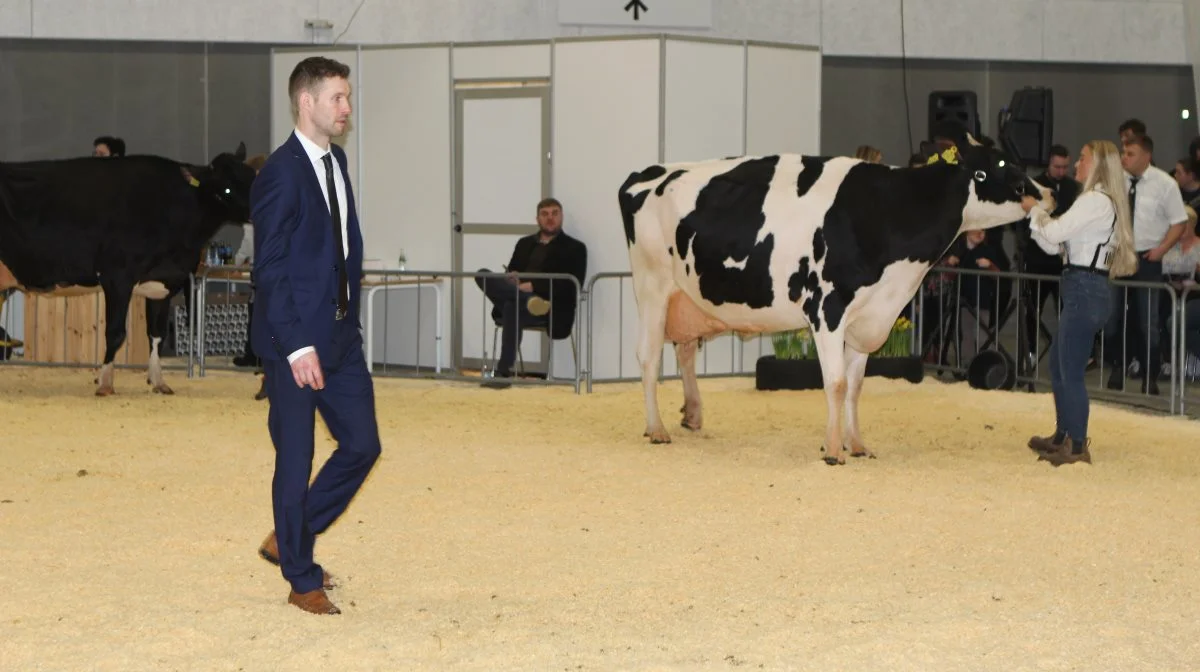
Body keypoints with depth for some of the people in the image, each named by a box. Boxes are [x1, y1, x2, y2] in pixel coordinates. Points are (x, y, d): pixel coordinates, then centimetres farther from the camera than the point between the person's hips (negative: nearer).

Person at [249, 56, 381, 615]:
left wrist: (350, 315, 13)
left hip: (340, 335, 8)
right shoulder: (280, 174, -16)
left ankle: (286, 540, 25)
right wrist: (297, 346, -20)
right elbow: (269, 270, -17)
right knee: (296, 458, 2)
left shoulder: (336, 160, 11)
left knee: (361, 444, 9)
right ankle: (302, 581, 12)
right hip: (295, 341, -8)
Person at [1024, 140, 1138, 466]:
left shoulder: (1096, 201, -13)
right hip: (1082, 289, 11)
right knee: (1058, 364, 19)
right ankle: (1062, 436, 29)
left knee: (1071, 371, -6)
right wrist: (1035, 213, 10)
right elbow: (1053, 244, 18)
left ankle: (1077, 447, -2)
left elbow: (1053, 233, -18)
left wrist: (1034, 209, -1)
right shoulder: (1096, 201, 20)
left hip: (1085, 289, -11)